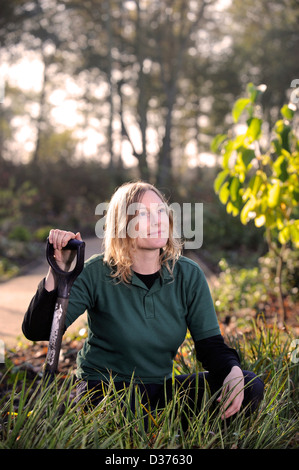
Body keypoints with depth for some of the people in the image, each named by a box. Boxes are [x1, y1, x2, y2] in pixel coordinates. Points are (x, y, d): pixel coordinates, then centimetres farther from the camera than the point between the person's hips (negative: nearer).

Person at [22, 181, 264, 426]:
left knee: (251, 387, -16)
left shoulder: (188, 275, -2)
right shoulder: (97, 273, -11)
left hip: (160, 388, 4)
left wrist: (233, 372, -22)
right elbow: (36, 331, -16)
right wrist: (58, 271, -30)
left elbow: (210, 343, 0)